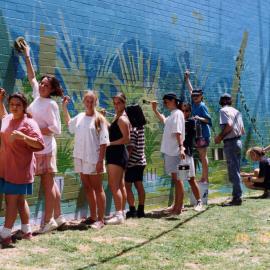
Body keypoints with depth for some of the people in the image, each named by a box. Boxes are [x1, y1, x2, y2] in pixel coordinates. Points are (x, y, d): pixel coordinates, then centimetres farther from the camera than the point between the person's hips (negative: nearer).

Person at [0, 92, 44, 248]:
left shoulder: (29, 123, -13)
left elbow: (40, 144, -22)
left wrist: (23, 136, -35)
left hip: (20, 168, -8)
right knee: (19, 200, 15)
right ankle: (27, 231, 25)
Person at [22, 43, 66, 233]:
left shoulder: (51, 104, -12)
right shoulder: (37, 96, 8)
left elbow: (57, 130, -14)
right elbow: (32, 77, 23)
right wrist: (27, 56, 25)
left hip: (46, 147, -7)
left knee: (48, 184, -3)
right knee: (50, 183, 12)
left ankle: (48, 221, 2)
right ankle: (58, 217, 21)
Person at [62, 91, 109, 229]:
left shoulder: (99, 119, -8)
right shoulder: (79, 117, 9)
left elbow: (103, 142, -11)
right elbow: (69, 124, 33)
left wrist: (100, 161, -16)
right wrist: (64, 108, 26)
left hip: (93, 159, -6)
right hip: (80, 158, 6)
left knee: (97, 188, 0)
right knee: (87, 188, 12)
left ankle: (100, 219, 5)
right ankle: (93, 216, 22)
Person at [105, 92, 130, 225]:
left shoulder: (122, 119, -13)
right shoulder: (117, 117, 16)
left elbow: (126, 139, -20)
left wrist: (109, 143, -17)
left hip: (117, 153, -11)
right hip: (115, 154, 11)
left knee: (114, 186, -12)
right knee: (119, 185, 14)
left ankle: (119, 215, -11)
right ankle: (121, 212, 21)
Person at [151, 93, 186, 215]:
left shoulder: (177, 113, -12)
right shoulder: (172, 115, 17)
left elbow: (178, 132, -24)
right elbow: (164, 120, 39)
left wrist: (181, 147, -32)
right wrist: (155, 110, 32)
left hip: (174, 151, -10)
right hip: (169, 150, 10)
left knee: (177, 178, -6)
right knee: (175, 178, 15)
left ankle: (178, 207, -2)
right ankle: (176, 205, 25)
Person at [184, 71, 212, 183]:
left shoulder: (202, 106, -9)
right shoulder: (194, 104, 11)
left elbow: (208, 119, -11)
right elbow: (191, 90, 23)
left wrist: (200, 118, -27)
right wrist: (187, 79, 28)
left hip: (203, 133, -8)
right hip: (197, 133, 8)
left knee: (203, 156, -7)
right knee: (202, 156, 10)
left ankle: (205, 178, -6)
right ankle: (203, 177, 15)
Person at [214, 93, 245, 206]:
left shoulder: (224, 110, -7)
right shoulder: (236, 111, 17)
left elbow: (228, 126, -21)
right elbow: (242, 131, 15)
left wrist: (220, 137, -11)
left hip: (230, 143, -8)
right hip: (238, 141, 8)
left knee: (233, 171, -8)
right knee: (236, 171, 13)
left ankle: (237, 198, -8)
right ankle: (237, 195, 18)